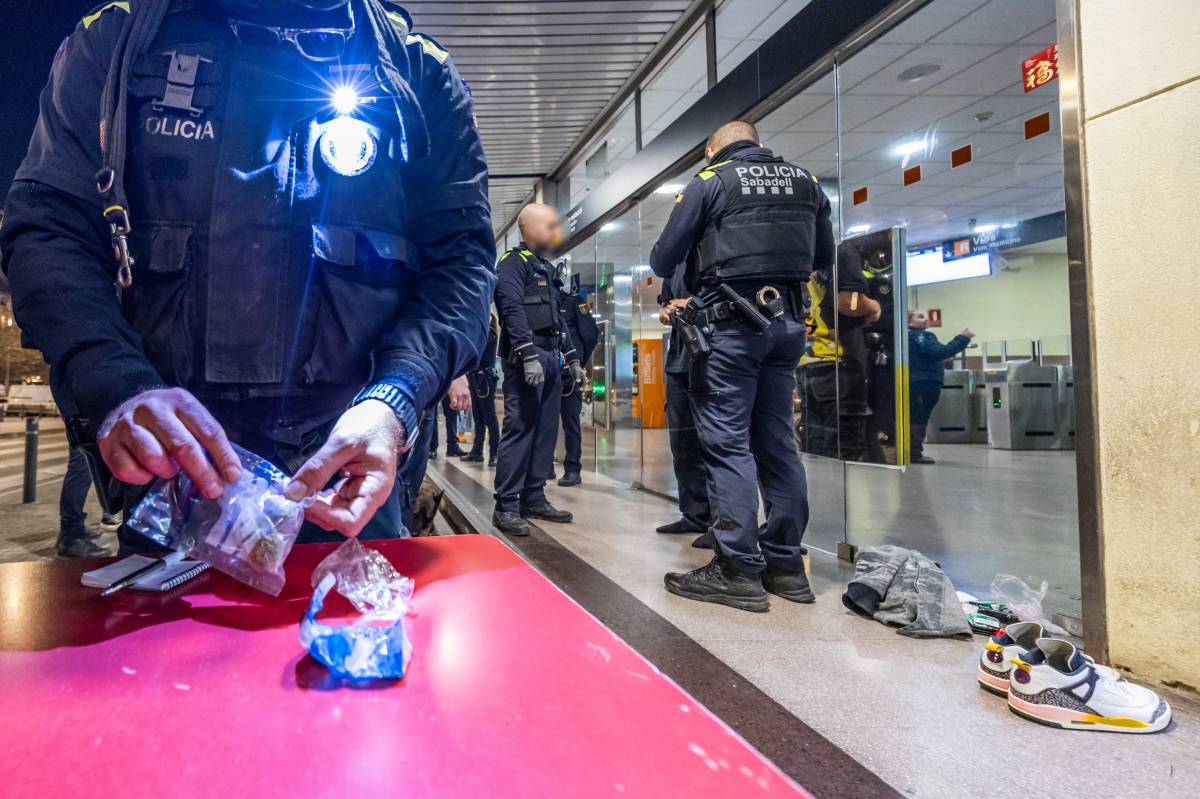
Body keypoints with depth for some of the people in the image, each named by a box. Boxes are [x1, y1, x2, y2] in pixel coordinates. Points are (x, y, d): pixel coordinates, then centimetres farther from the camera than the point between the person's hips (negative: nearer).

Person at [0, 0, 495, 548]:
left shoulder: (415, 70, 2)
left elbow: (461, 256, -5)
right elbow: (46, 226, 1)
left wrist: (392, 401, -22)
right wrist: (119, 386, -19)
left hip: (348, 458, 0)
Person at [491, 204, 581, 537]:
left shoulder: (545, 268, 24)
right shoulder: (512, 262, -3)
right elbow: (513, 311, -16)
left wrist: (571, 357, 22)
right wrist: (528, 356, -25)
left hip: (550, 357, 9)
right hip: (524, 358, -9)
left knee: (545, 430, 8)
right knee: (519, 429, -10)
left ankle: (534, 498, 15)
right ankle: (506, 506, -6)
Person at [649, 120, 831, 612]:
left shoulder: (710, 181, 1)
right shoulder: (806, 182, 16)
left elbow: (663, 259, 0)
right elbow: (823, 256, 22)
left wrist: (669, 286, 21)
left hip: (731, 322, -6)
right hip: (788, 320, 6)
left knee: (726, 442, -4)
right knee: (776, 440, 10)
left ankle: (739, 571, -4)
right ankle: (785, 563, 14)